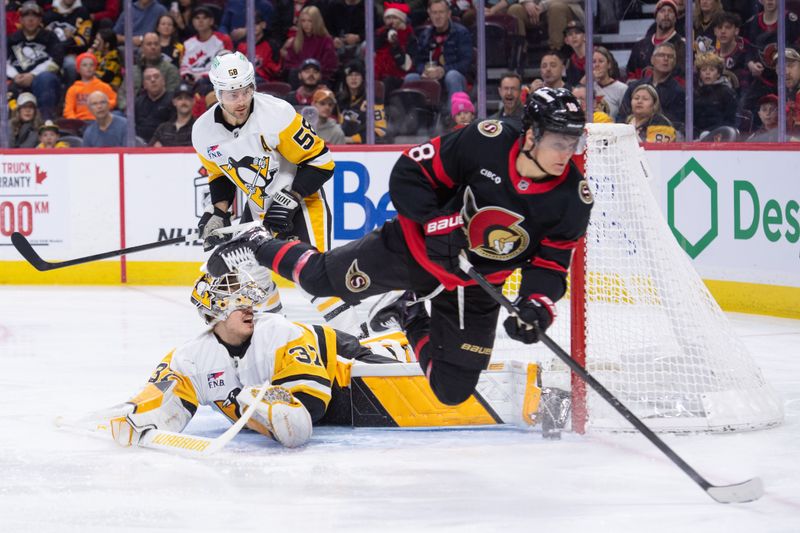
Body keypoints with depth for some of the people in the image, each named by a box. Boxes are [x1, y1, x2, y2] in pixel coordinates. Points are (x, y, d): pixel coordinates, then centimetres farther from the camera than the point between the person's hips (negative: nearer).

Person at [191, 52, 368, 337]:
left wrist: (289, 200, -25)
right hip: (259, 206, 6)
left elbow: (320, 160, -20)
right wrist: (218, 213, -3)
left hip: (302, 198, -6)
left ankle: (353, 336, -19)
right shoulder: (204, 132, -9)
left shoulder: (277, 114, -27)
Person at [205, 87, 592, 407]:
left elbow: (552, 264, -10)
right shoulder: (485, 142, -27)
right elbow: (410, 174, -18)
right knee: (324, 279, 6)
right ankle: (258, 247, 37)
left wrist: (538, 305, -28)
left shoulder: (572, 198, -19)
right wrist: (440, 222, -29)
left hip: (476, 286, 3)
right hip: (418, 247, -3)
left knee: (453, 389, 2)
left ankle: (409, 316, 29)